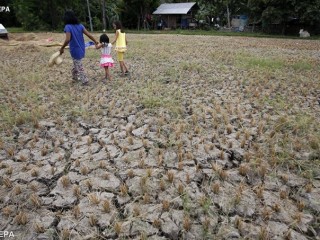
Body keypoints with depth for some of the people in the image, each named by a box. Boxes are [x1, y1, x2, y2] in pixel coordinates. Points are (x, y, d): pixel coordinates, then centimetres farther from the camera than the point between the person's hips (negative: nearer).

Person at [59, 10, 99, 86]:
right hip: (81, 49, 6)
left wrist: (62, 48, -14)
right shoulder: (80, 25, 0)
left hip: (75, 50, -6)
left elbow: (67, 40, -25)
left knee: (79, 66, 7)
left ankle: (85, 80, 11)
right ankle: (75, 76, 40)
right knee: (76, 63, 25)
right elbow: (88, 34, -4)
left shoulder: (68, 27, -15)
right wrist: (95, 41, 8)